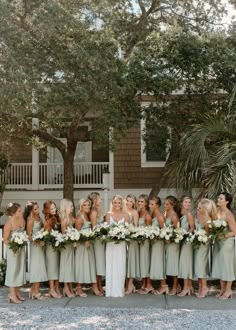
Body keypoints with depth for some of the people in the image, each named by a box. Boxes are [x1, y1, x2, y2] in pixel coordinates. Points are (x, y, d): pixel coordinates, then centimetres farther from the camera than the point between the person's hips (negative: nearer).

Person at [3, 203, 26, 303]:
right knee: (13, 270, 1)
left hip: (21, 248, 7)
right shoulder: (9, 224, -22)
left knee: (20, 269, 12)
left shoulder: (22, 219, -5)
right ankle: (12, 294, 9)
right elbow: (5, 239, -15)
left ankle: (17, 292, 24)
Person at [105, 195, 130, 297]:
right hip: (110, 243, 0)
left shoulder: (125, 215, 2)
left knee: (120, 266, 2)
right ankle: (110, 291, 9)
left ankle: (119, 290, 10)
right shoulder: (108, 215, 3)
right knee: (110, 266, 2)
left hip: (121, 243, 0)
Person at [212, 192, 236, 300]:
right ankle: (222, 289, 26)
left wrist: (223, 236, -24)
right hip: (218, 242, 7)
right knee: (220, 266, 14)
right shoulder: (217, 210, -1)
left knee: (227, 265, 4)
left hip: (227, 242, -7)